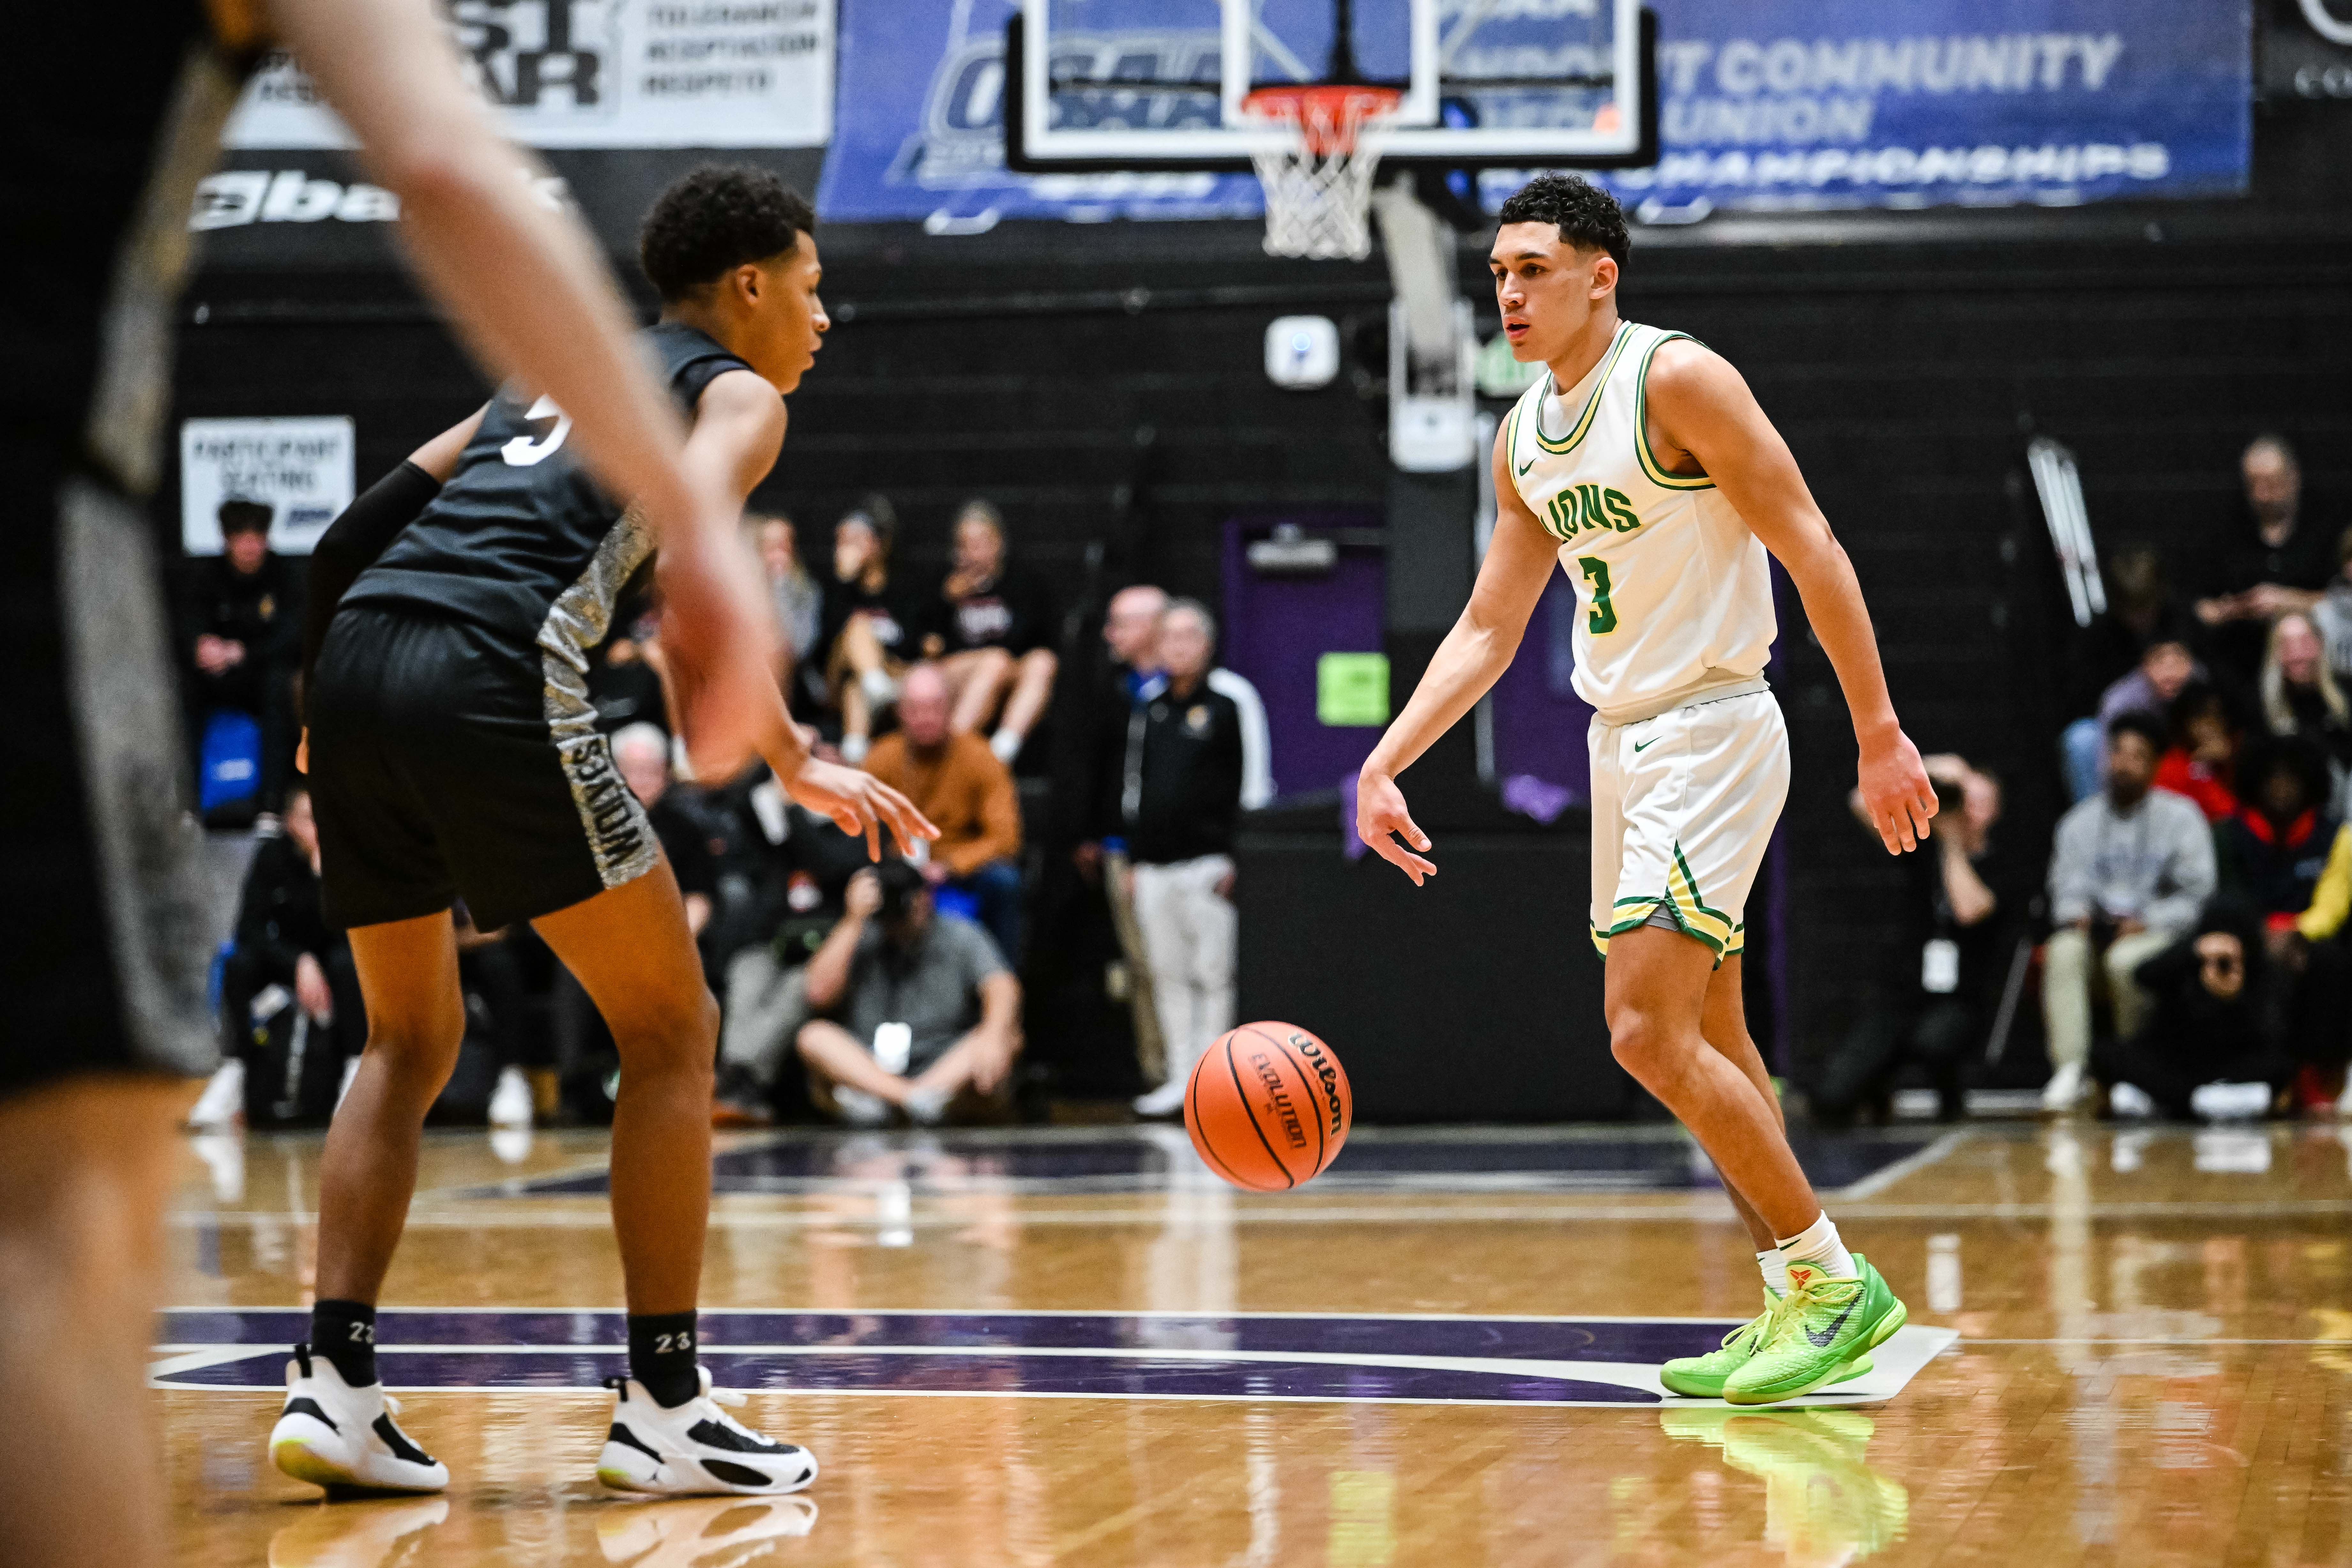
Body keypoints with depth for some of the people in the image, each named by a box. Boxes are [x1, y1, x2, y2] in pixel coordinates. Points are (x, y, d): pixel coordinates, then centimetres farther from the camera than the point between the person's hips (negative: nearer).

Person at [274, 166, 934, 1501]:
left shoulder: (552, 374, 32)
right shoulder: (736, 393, 12)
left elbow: (356, 537, 27)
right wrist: (791, 759, -15)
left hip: (357, 657, 7)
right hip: (497, 675, -7)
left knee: (410, 1043, 20)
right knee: (672, 1031, 5)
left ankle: (335, 1384, 8)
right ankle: (665, 1409, 4)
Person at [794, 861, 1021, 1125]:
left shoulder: (961, 937, 7)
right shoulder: (861, 940, 10)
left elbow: (1001, 987, -12)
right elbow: (820, 994, -5)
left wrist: (994, 1035, -34)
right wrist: (853, 921, -6)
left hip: (946, 1068, -1)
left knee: (1007, 1040, -29)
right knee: (812, 1036, -25)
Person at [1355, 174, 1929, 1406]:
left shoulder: (1678, 380, -13)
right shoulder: (1523, 439, 11)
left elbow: (1812, 552, -15)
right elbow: (1487, 630, 16)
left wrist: (1879, 735, -18)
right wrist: (1381, 766, 6)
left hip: (1712, 735, -9)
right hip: (1622, 742, 9)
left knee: (1650, 1033, -15)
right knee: (1706, 1042, 11)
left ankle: (1833, 1282, -6)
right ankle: (1800, 1305, 18)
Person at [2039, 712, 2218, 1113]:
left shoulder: (2180, 817, 4)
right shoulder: (2081, 821, 14)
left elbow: (2197, 895, -2)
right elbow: (2068, 888, 9)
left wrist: (2146, 923, -15)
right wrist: (2076, 914, -14)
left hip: (2158, 931, -3)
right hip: (2097, 927, 3)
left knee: (2124, 959, -37)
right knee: (2063, 952, -32)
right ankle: (2069, 1068, -37)